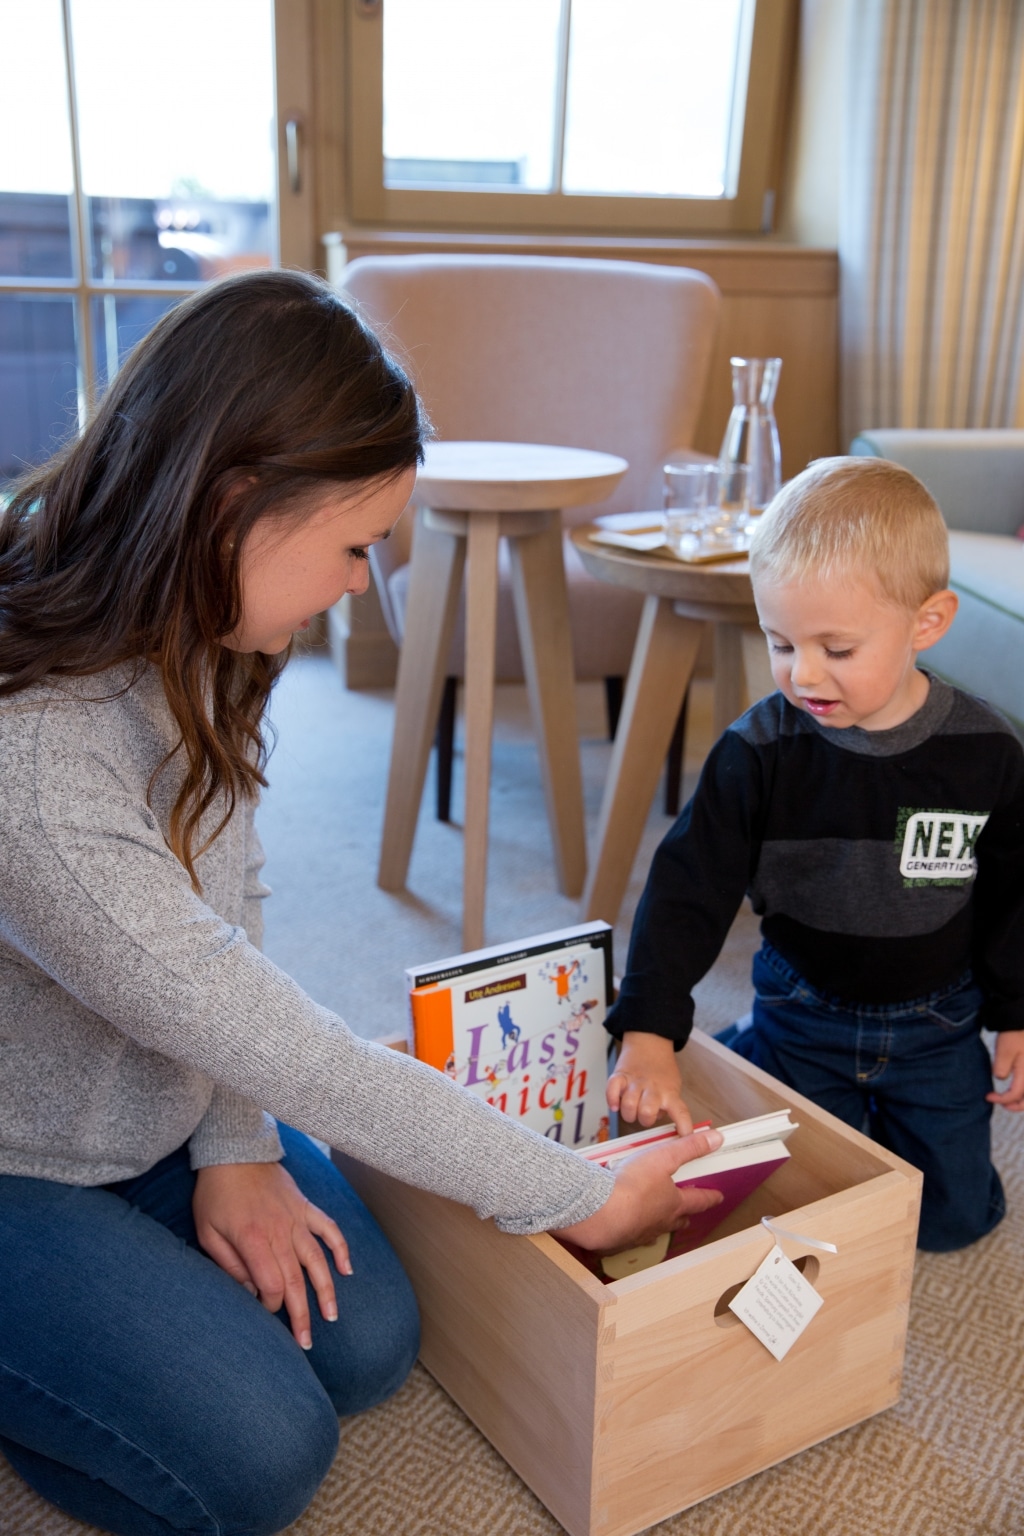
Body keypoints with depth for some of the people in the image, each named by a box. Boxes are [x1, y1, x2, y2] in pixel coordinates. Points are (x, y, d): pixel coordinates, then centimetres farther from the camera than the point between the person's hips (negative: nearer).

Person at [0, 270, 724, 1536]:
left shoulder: (185, 646, -10)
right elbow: (295, 1057, -32)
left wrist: (233, 1149, -11)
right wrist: (585, 1204, -21)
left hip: (156, 1110, 7)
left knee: (364, 1346, 0)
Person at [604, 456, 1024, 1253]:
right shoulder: (760, 752, -20)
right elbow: (688, 889, -20)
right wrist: (649, 1033, -29)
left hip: (936, 1025, 1)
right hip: (802, 1015, -1)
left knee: (954, 1213, 7)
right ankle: (738, 1055, 33)